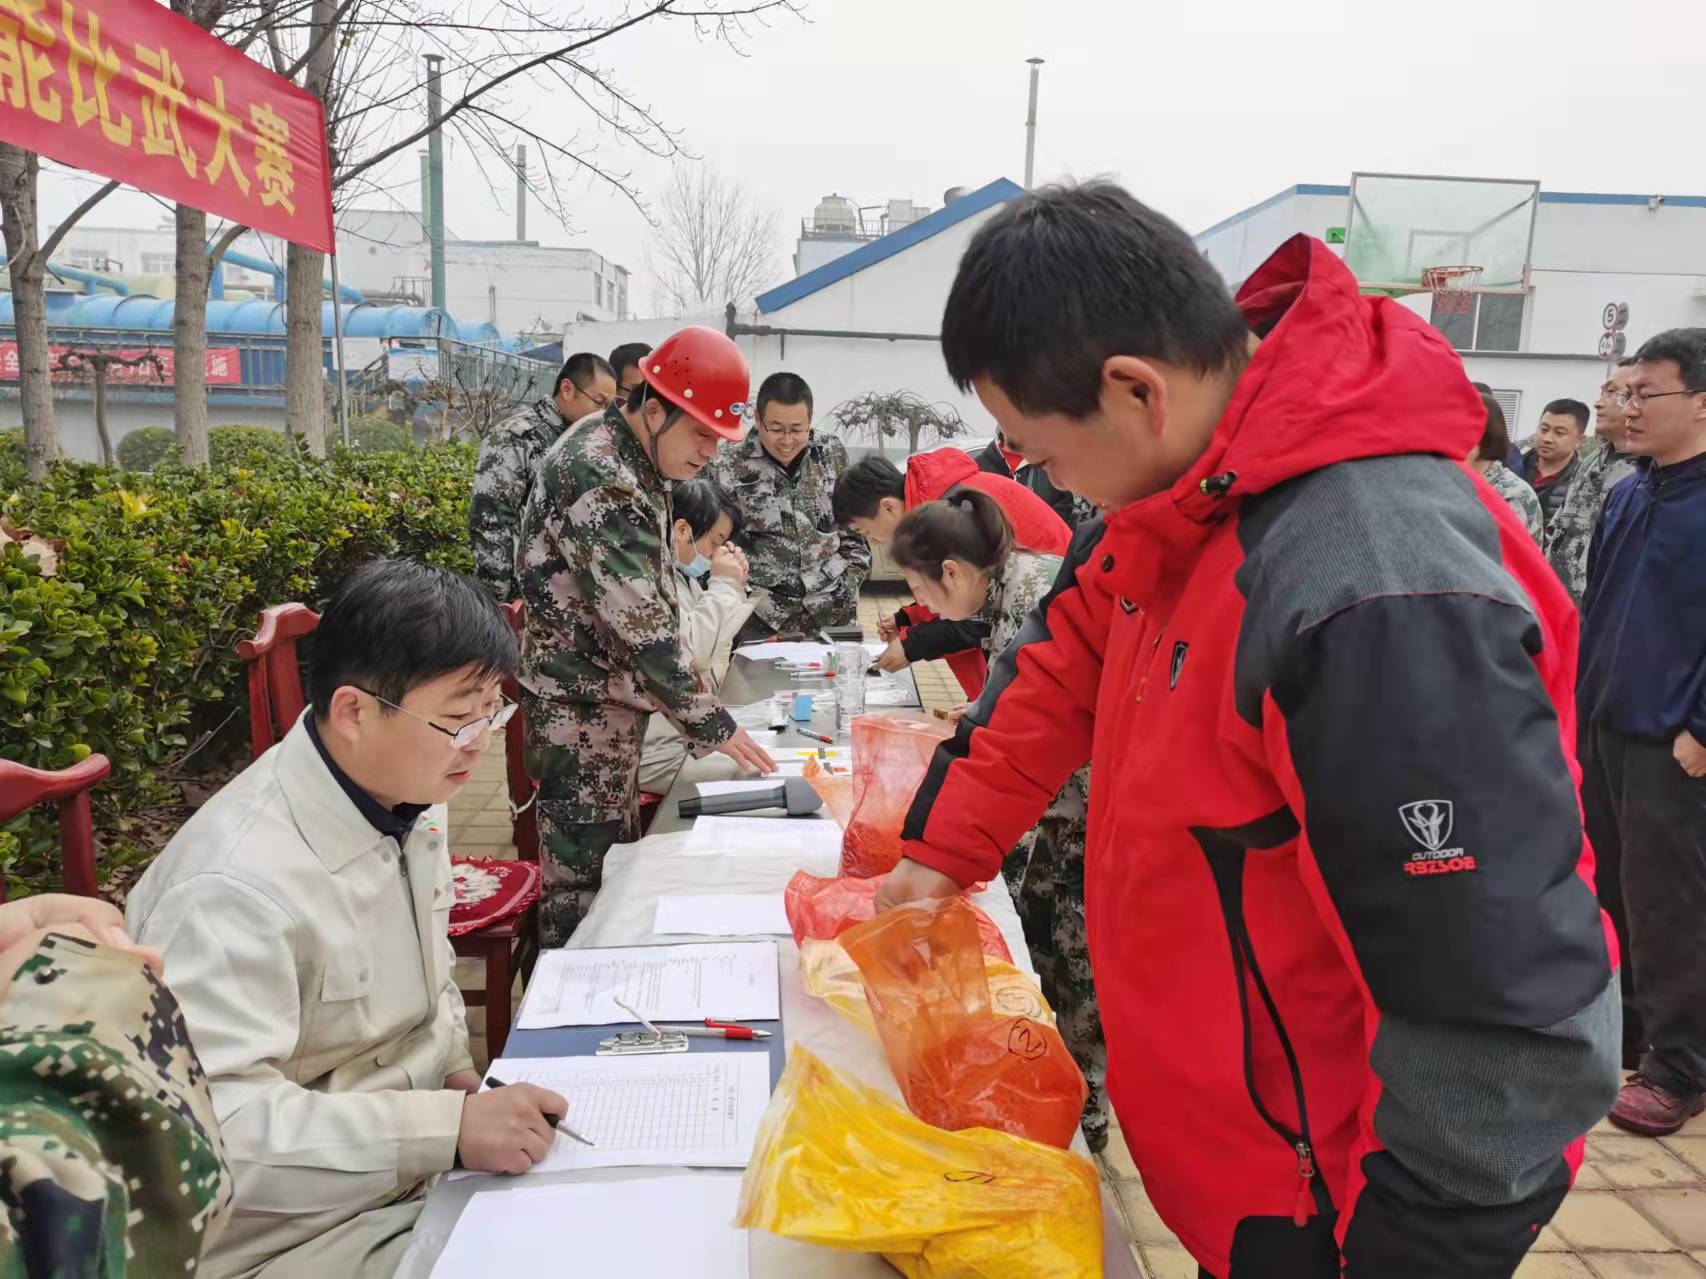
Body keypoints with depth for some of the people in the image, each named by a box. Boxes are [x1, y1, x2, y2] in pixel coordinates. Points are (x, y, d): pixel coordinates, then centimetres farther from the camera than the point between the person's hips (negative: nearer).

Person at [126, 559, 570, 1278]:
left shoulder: (407, 793, -1)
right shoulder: (239, 886, -29)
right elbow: (210, 1127, -32)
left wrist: (457, 1075, -1)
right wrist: (448, 1130, -35)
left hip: (420, 1167, 8)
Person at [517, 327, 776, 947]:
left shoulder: (635, 459, 8)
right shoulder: (596, 476, -23)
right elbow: (638, 621, -27)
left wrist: (686, 679, 13)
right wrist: (712, 724, -22)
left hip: (615, 698, 10)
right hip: (581, 710, -10)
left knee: (618, 861, 18)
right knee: (582, 879, 1)